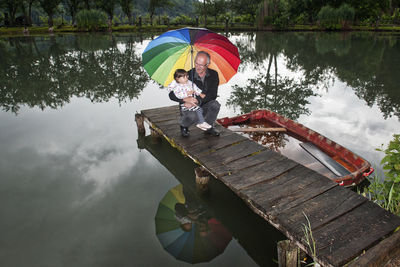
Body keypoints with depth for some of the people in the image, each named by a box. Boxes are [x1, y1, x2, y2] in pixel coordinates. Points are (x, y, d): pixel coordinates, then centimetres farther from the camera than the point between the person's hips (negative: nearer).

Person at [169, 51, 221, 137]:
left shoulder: (213, 74, -5)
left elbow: (213, 95, -14)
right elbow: (171, 95, -14)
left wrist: (197, 101, -28)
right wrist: (186, 99, -32)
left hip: (204, 107, 3)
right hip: (187, 107, -2)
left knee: (215, 104, -28)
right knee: (192, 116, -35)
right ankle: (183, 126, 2)